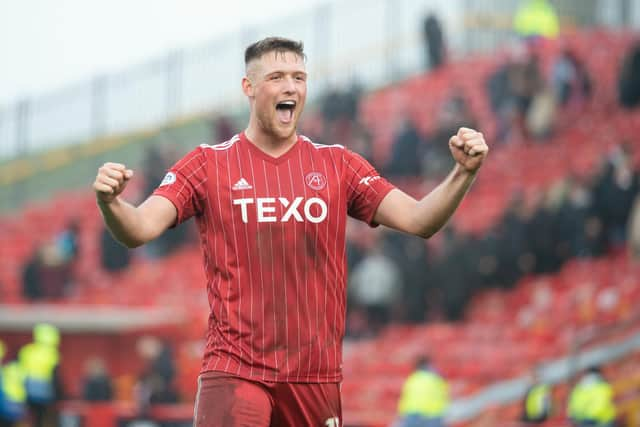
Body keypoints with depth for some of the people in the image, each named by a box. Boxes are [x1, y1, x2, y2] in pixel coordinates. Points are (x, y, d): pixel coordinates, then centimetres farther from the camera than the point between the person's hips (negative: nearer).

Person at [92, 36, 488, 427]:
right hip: (235, 369, -3)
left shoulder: (338, 165, 8)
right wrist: (111, 204, -31)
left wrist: (463, 174, -18)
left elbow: (418, 220, 0)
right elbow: (140, 229, -9)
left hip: (317, 377, 3)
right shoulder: (209, 164, 2)